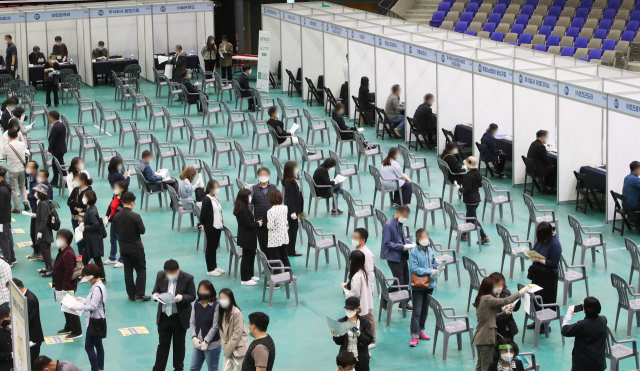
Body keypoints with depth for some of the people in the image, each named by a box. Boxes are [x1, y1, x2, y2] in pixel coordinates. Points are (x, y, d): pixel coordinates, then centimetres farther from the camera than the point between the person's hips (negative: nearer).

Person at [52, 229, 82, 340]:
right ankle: (68, 327, 36)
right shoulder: (62, 251, 6)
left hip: (67, 287, -10)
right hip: (61, 285, 10)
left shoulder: (68, 254, -26)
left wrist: (65, 288, -26)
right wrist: (54, 282, 19)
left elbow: (68, 272, -28)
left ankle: (77, 332, 9)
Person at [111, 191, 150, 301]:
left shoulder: (116, 216, -5)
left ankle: (131, 294, 16)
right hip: (135, 247, -5)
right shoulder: (135, 216, -20)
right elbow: (142, 231, -13)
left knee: (128, 271, 13)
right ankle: (139, 294, 1)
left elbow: (116, 230, 6)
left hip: (123, 247, 5)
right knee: (141, 269, 7)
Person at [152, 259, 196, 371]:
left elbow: (192, 296, -9)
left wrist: (182, 297, -28)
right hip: (164, 316, 2)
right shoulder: (160, 275, -4)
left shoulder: (187, 278, -13)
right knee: (163, 344, 10)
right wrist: (155, 295, -15)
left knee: (179, 344, 14)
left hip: (180, 318, -2)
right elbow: (156, 290, 9)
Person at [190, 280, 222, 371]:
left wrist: (206, 342, -14)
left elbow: (215, 326, -13)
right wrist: (194, 338, -9)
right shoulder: (196, 304, 3)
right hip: (198, 343, 5)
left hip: (212, 345, -5)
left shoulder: (216, 306, -13)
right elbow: (192, 322, 5)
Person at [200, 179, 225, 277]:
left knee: (215, 247, 16)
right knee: (210, 247, 1)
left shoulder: (216, 198, 11)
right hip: (210, 228, -8)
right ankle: (210, 269, 8)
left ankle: (214, 266, 27)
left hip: (218, 226, 8)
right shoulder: (207, 200, -16)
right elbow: (203, 214, -16)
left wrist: (222, 223, 14)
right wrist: (202, 225, -12)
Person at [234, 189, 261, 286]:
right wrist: (258, 224, -8)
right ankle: (245, 279, 9)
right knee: (247, 257, 0)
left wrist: (257, 223, 2)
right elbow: (249, 225, -23)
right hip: (247, 237, -11)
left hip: (248, 237, 11)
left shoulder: (244, 208, 8)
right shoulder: (243, 210, -25)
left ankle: (250, 275, 34)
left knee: (251, 255, 21)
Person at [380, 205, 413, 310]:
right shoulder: (388, 225, -17)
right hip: (394, 257, -9)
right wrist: (402, 247, -23)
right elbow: (387, 243, -20)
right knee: (399, 282, -8)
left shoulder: (400, 224, 10)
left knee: (406, 281, 11)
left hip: (402, 256, 9)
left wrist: (409, 243, 3)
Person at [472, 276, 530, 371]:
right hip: (486, 338, -10)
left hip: (479, 337, 10)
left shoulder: (481, 299, 12)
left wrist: (504, 312, 3)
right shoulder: (487, 299, -19)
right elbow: (506, 301, -24)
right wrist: (522, 291, -17)